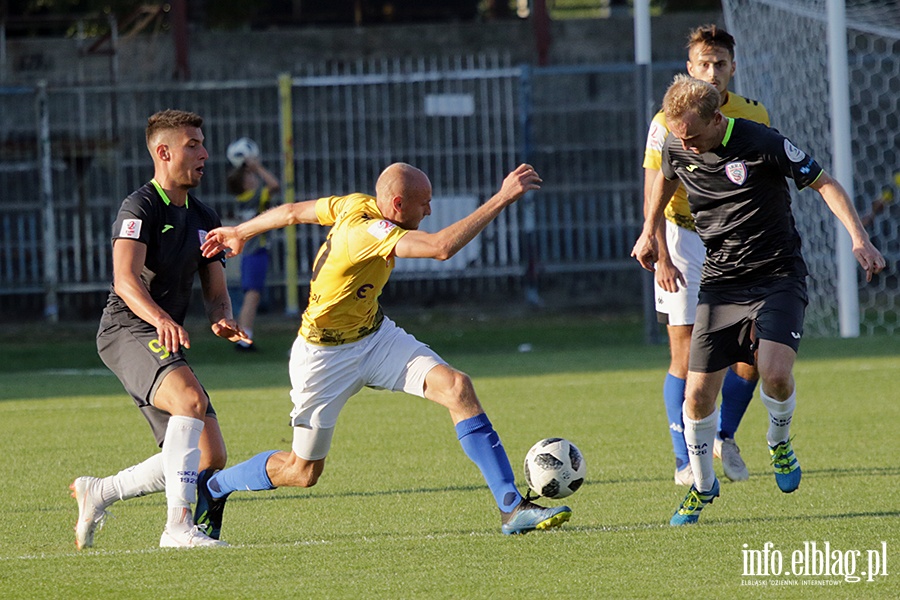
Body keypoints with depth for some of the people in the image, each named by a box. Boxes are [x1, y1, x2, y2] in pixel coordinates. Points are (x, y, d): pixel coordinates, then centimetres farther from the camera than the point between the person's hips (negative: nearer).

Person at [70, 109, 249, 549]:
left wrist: (222, 319, -9)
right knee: (192, 399, -34)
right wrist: (161, 319, -42)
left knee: (211, 457, 1)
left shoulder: (203, 219, 16)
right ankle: (179, 527, -35)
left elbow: (216, 292, 16)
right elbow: (125, 281, -23)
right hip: (127, 332, -8)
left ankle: (97, 492, 17)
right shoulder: (140, 207, -10)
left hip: (166, 346, 8)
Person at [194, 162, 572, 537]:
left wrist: (240, 232, 24)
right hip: (326, 355, -8)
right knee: (302, 472, 5)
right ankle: (212, 487, 34)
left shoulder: (359, 205, -7)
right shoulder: (366, 230, -33)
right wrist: (502, 198, -45)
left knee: (457, 387, -15)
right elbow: (442, 247, -47)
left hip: (375, 335, 8)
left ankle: (512, 508, -15)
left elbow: (292, 212, 8)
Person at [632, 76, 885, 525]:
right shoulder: (677, 148, -3)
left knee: (774, 371, -27)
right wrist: (649, 232, 32)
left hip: (778, 277, -4)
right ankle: (702, 486, 21)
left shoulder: (763, 144, -17)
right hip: (720, 282, 4)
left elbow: (824, 183, -6)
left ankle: (780, 442, 7)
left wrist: (858, 238, -14)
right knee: (698, 395, -4)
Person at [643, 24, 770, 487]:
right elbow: (653, 194, -7)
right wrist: (661, 257, -15)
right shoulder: (669, 122, -6)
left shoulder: (753, 116, 4)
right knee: (685, 355, -5)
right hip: (686, 239, -3)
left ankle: (725, 439, 21)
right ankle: (685, 461, 4)